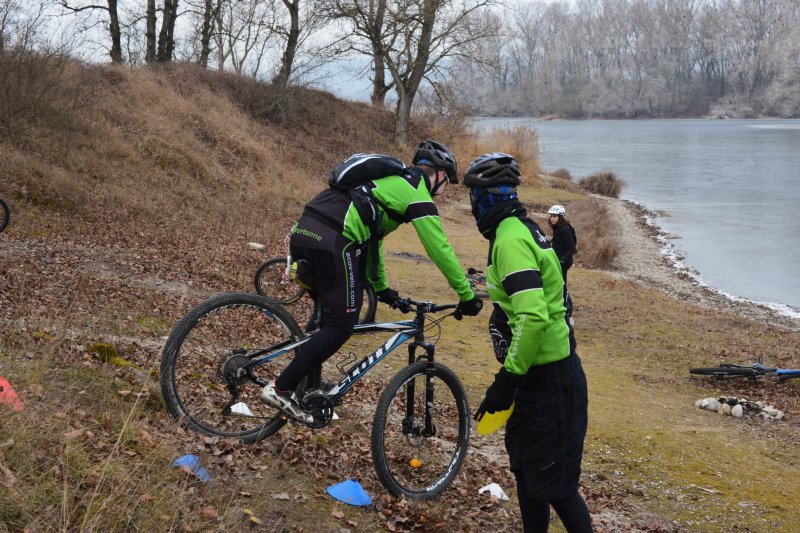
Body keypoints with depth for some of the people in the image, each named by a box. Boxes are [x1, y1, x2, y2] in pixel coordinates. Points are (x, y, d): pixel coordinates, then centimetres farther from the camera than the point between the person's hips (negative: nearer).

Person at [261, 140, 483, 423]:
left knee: (325, 317, 23)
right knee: (340, 327, -1)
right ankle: (280, 388, -4)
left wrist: (381, 288, 42)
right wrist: (467, 296, 10)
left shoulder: (388, 181, 31)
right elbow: (440, 249, 2)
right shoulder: (418, 195, 5)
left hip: (303, 232, 9)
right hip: (332, 243, -9)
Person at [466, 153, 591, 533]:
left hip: (549, 381, -10)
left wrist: (507, 380, -25)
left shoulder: (510, 240, -20)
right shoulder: (522, 229, 11)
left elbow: (533, 317, -31)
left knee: (554, 485, -2)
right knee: (525, 470, 20)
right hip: (539, 373, 10)